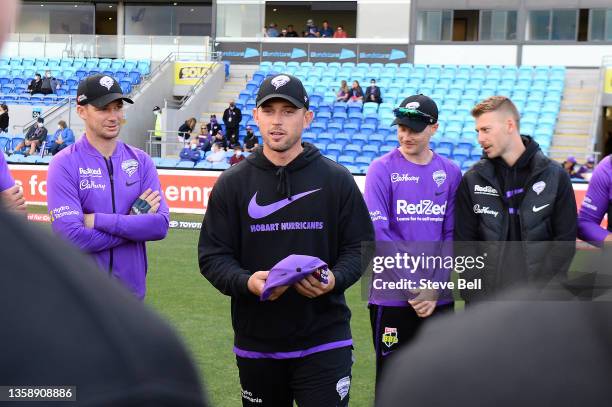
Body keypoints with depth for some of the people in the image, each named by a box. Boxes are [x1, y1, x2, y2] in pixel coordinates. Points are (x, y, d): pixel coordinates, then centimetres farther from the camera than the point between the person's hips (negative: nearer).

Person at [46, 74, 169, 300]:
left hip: (132, 289, 3)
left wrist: (97, 220, -16)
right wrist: (135, 221, -13)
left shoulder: (141, 161, 3)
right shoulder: (64, 165, -9)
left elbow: (160, 225, -9)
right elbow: (72, 237, -19)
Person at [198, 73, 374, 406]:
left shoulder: (336, 179, 2)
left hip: (323, 340, -2)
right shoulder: (232, 183, 3)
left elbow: (360, 246, 4)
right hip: (256, 343, 2)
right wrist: (247, 282, -19)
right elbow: (212, 255, 1)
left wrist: (334, 279, -17)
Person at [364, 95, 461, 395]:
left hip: (439, 299, 4)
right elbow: (377, 232, -12)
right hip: (392, 299, -3)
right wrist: (414, 287, -14)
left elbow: (451, 234, 5)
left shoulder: (450, 172, 6)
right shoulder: (382, 169, -4)